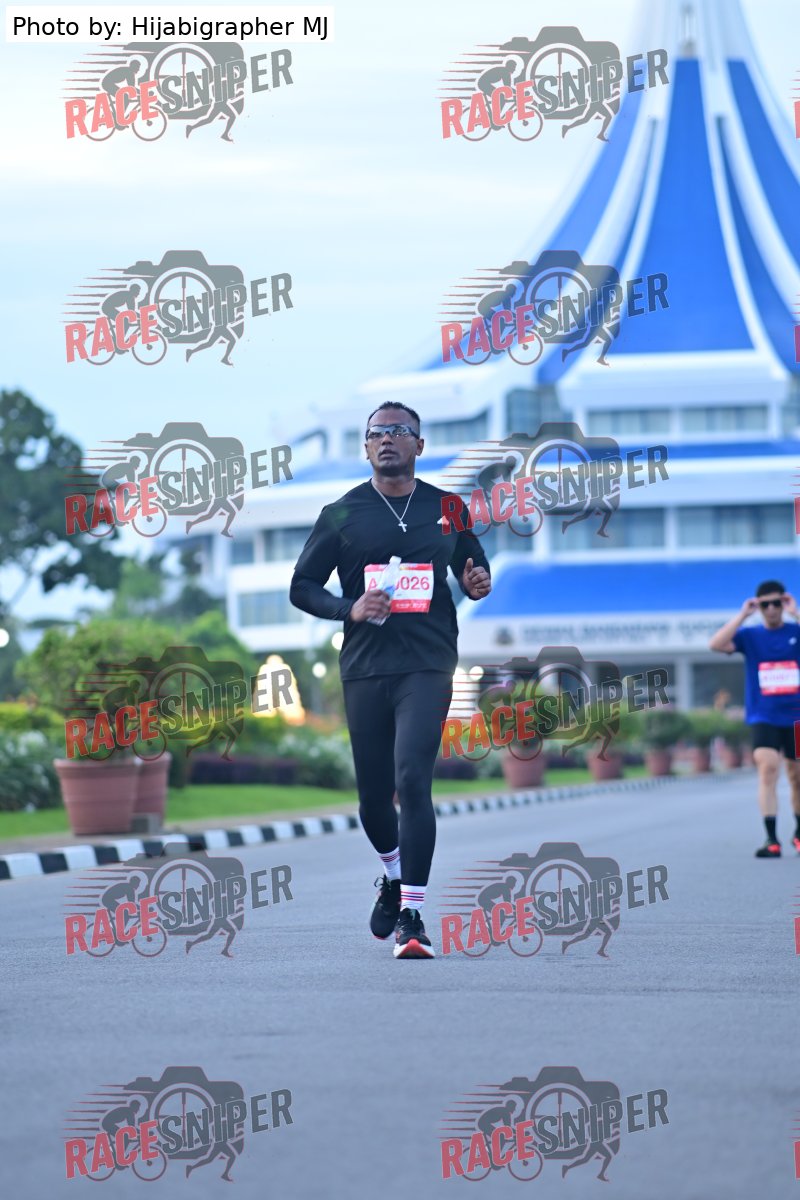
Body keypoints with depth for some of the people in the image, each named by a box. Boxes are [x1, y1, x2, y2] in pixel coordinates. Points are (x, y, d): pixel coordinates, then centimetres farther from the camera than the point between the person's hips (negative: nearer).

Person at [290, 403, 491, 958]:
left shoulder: (447, 509, 9)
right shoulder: (342, 514, 6)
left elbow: (473, 565, 23)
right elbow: (302, 586, 8)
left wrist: (478, 581, -2)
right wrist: (350, 608, -10)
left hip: (428, 666, -1)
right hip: (365, 667, 2)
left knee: (412, 781, -17)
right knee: (373, 794, 8)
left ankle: (412, 916, -15)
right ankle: (393, 879, 39)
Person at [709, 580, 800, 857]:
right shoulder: (749, 635, 1)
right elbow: (716, 644, -14)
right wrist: (743, 615, -14)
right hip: (764, 718, -1)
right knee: (768, 769, -21)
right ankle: (771, 839, -23)